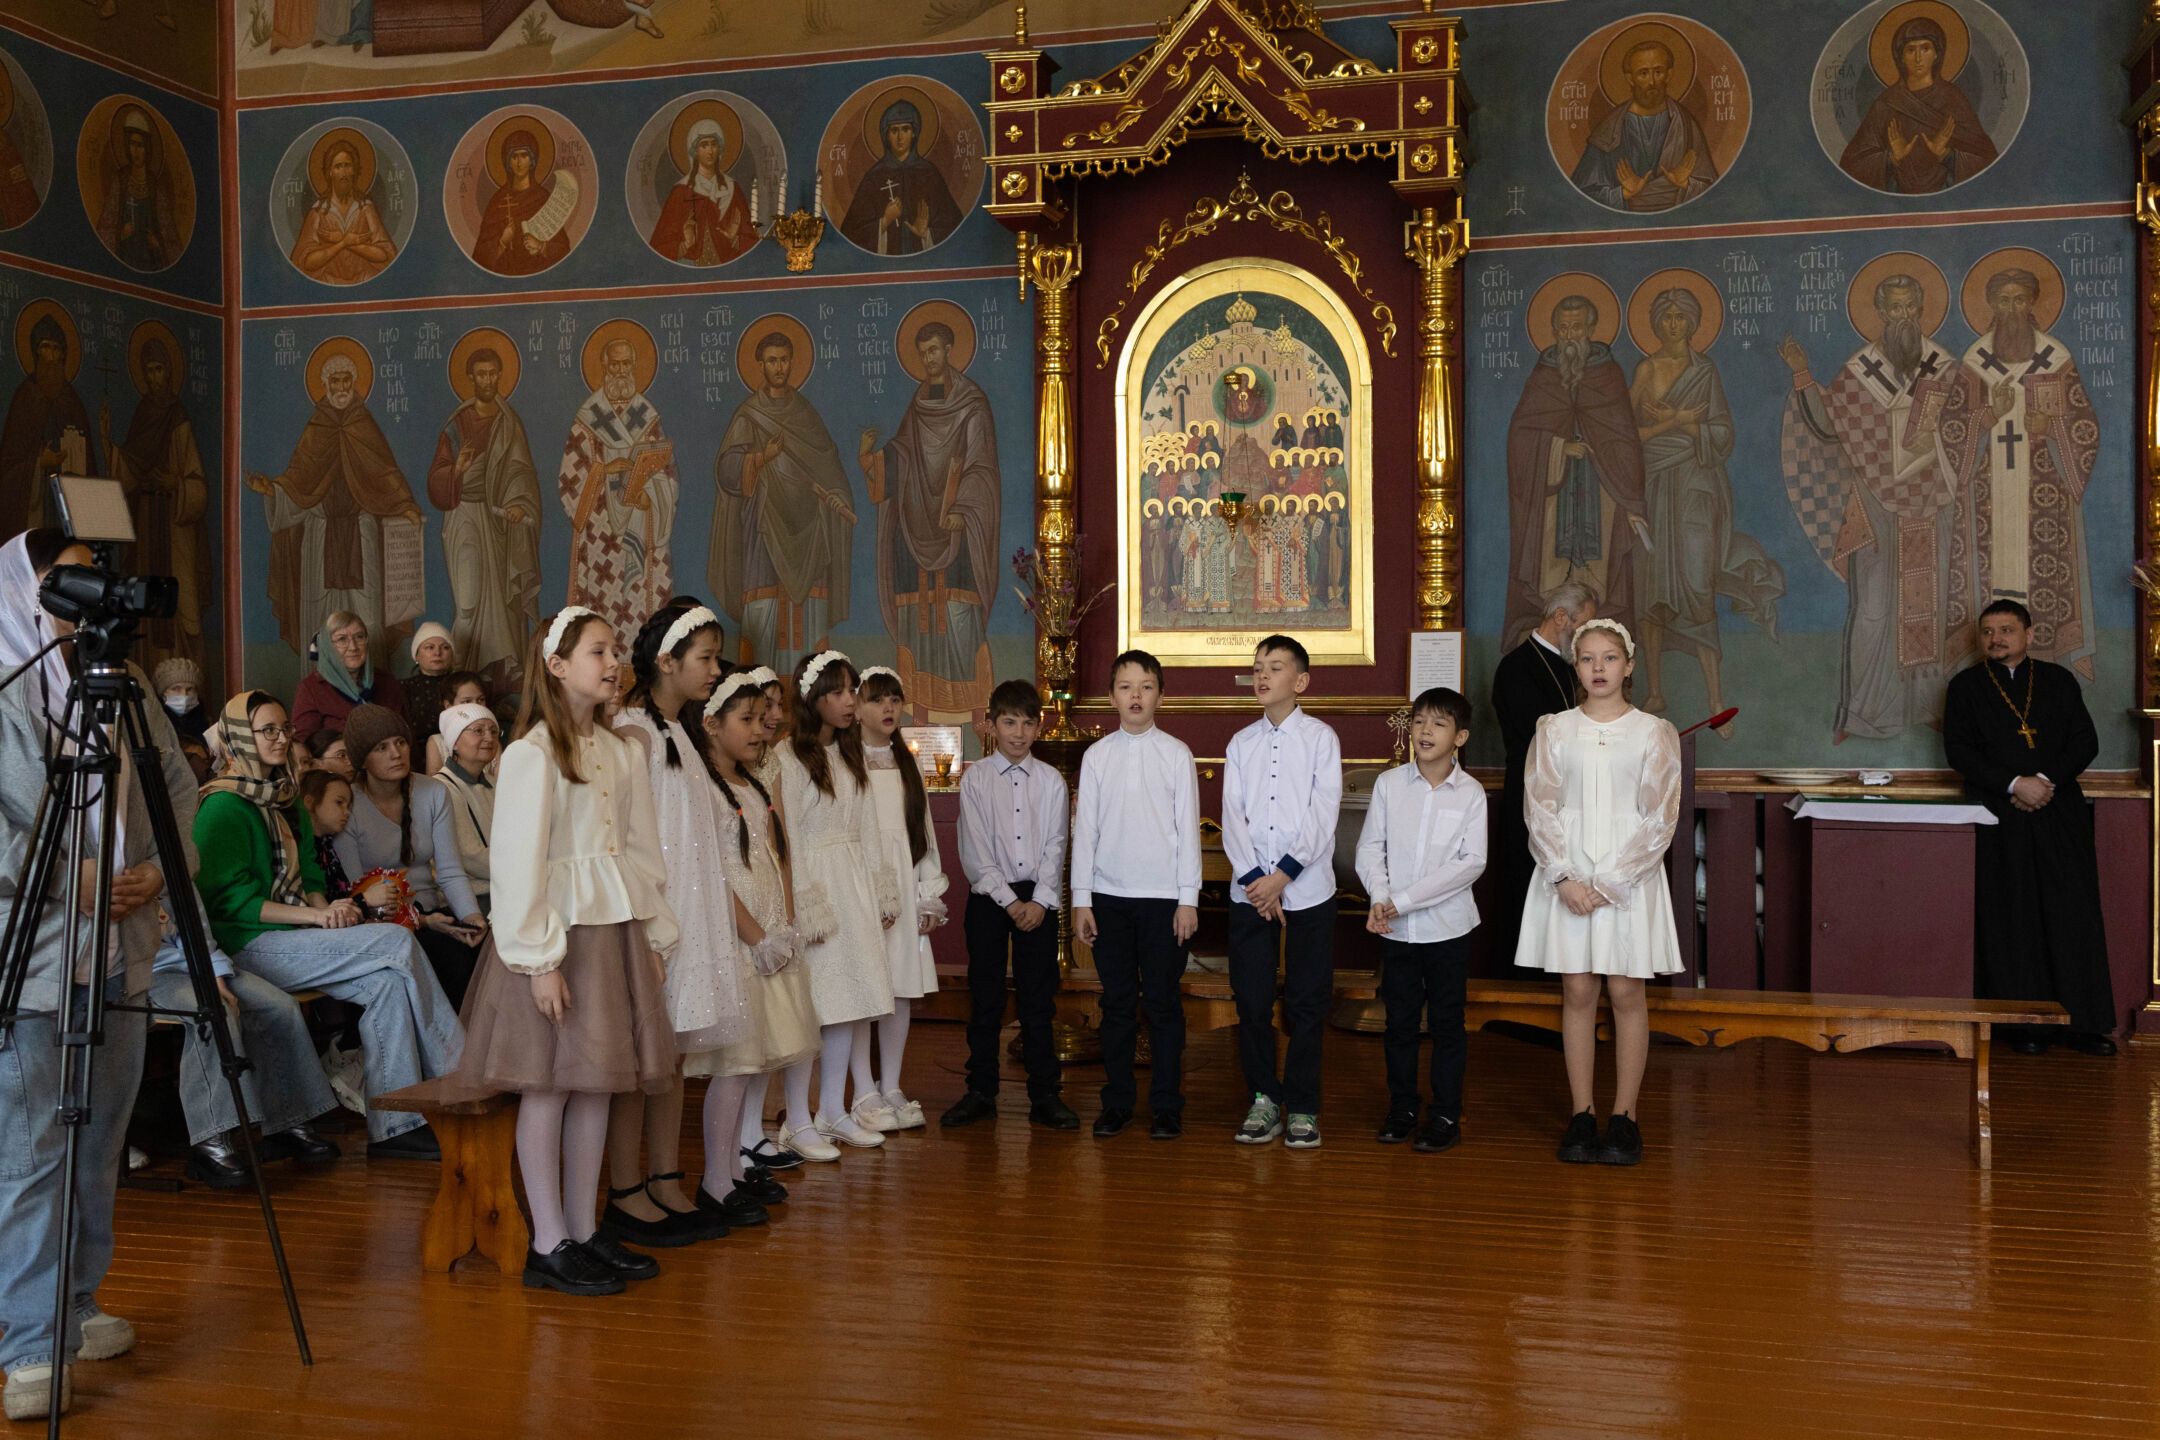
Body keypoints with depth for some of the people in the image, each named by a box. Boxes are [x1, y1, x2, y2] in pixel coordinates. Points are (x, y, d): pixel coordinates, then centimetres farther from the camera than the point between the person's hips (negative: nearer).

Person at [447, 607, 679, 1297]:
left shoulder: (619, 752, 12)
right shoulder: (531, 753, -9)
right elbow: (519, 863, -13)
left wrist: (655, 938, 13)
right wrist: (540, 958, -16)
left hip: (617, 931, 7)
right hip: (559, 933, -7)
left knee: (596, 1083, 9)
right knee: (549, 1085, -1)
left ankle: (585, 1231, 18)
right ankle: (548, 1245, 6)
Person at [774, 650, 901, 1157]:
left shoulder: (851, 755, 14)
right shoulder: (788, 758, -10)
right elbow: (786, 837, -12)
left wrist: (881, 892, 14)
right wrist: (806, 902, -15)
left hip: (855, 885, 7)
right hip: (814, 883, -7)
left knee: (850, 999, 8)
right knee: (811, 1005, -6)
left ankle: (833, 1111, 18)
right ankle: (798, 1123, 2)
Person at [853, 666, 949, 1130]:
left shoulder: (908, 765, 16)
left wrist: (930, 895, 11)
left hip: (905, 888, 5)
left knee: (901, 990, 6)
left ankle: (891, 1088, 14)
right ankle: (866, 1094, 2)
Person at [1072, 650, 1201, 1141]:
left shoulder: (1176, 754, 2)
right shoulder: (1097, 756, 6)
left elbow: (1188, 828, 1)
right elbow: (1084, 828, 6)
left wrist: (1189, 899, -4)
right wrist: (1081, 899, 1)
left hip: (1163, 897, -1)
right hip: (1109, 896, 2)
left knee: (1162, 1002, 2)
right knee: (1117, 1001, 7)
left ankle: (1166, 1105, 12)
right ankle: (1116, 1102, 17)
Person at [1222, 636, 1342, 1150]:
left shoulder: (1320, 737, 3)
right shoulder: (1241, 743, 12)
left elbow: (1323, 814, -6)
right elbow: (1232, 817, 3)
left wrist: (1283, 874, -14)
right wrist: (1254, 878, -10)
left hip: (1307, 889, -3)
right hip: (1250, 890, 3)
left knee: (1307, 1002, 1)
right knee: (1252, 1000, 3)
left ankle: (1302, 1107, 10)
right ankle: (1264, 1099, 15)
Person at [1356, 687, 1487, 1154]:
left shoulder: (1470, 793, -4)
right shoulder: (1388, 784, 1)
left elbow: (1472, 862, -11)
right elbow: (1370, 847, 2)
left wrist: (1407, 898, -16)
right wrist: (1380, 897, -16)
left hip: (1447, 926, -2)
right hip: (1397, 928, 2)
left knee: (1446, 1023, 5)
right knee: (1399, 1020, 10)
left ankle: (1446, 1115, 15)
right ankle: (1401, 1108, 23)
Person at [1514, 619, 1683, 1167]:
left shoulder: (1653, 733, 0)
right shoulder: (1554, 730, 4)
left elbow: (1659, 819, -3)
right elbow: (1540, 808, 1)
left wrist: (1610, 882, -11)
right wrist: (1566, 878, -11)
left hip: (1629, 878, -1)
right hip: (1567, 877, 1)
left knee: (1626, 994, 1)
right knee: (1577, 992, 4)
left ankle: (1624, 1117, 10)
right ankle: (1581, 1116, 12)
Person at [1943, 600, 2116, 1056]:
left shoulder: (2059, 681, 13)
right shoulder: (1966, 686, 9)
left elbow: (2085, 741, 6)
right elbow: (1959, 748, -1)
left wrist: (2047, 779, -10)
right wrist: (2014, 784, -13)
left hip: (2060, 813, 1)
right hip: (1998, 818, -1)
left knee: (2073, 914, -3)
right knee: (2010, 920, -3)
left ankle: (2082, 1023, 1)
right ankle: (2023, 1026, 2)